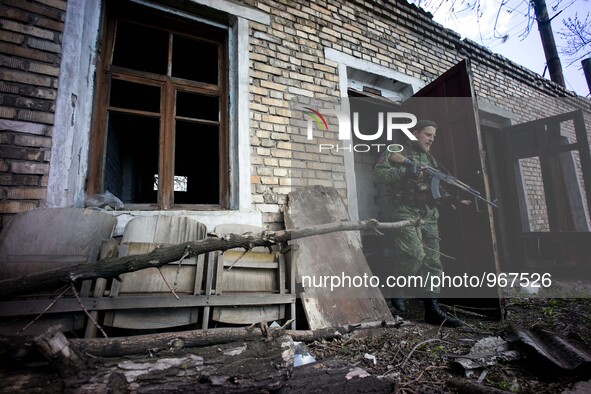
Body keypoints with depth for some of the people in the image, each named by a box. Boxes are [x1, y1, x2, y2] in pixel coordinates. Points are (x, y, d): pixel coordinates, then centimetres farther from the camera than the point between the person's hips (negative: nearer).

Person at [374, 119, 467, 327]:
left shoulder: (430, 159, 22)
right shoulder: (397, 151, 1)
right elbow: (380, 173, -13)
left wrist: (454, 197, 4)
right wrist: (407, 170, -20)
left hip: (429, 217, 7)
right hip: (405, 213, -7)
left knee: (432, 262, 4)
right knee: (415, 254, -21)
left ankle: (432, 309, 10)